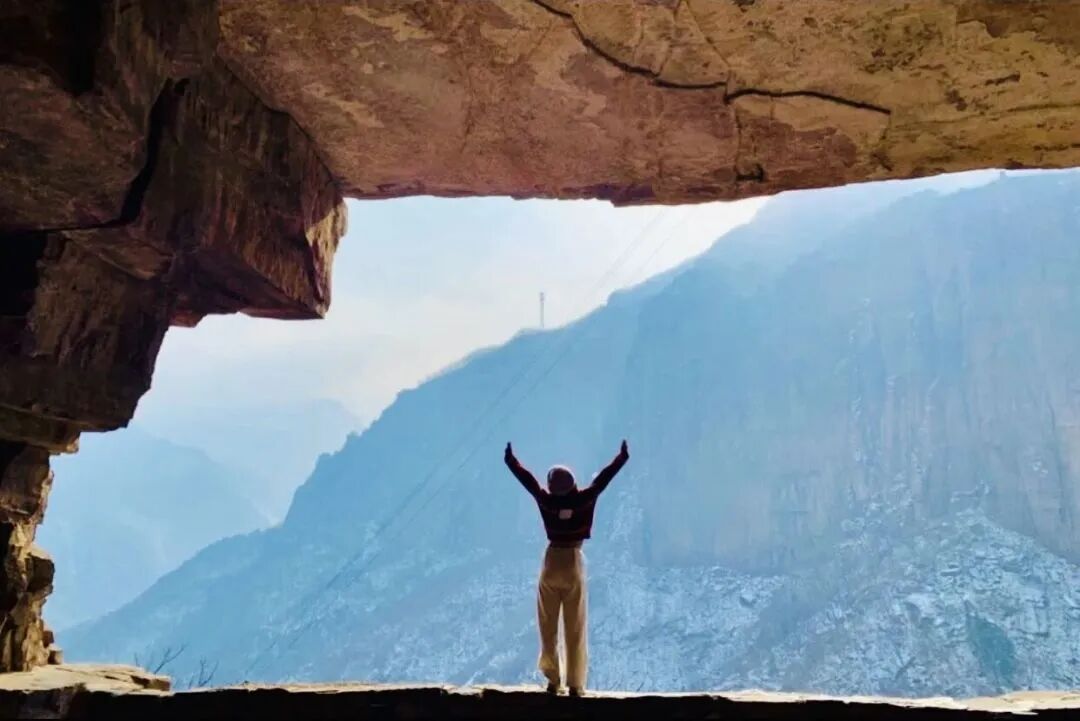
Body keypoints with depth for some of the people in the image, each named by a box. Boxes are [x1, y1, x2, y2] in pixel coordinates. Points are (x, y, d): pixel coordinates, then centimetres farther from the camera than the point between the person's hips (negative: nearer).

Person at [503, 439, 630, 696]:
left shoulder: (545, 500, -10)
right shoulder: (584, 499, -13)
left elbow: (526, 478, 3)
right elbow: (604, 477, -3)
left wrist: (510, 460, 17)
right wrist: (622, 457, 10)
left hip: (552, 563, 1)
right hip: (574, 563, -1)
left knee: (548, 627, 12)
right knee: (575, 630, 5)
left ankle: (552, 680, 16)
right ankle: (575, 685, 9)